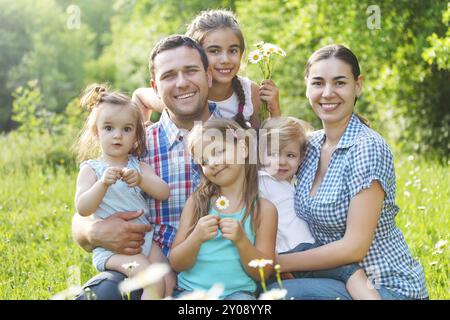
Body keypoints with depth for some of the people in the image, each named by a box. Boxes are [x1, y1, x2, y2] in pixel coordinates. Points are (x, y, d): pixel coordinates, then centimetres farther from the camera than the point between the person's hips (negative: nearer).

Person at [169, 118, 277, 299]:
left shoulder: (264, 209, 3)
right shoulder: (196, 203, 6)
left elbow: (263, 272, 2)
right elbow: (176, 264, 5)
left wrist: (241, 241, -15)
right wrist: (196, 238, -14)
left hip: (238, 291, 0)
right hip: (192, 290, 1)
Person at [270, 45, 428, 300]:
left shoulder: (368, 148, -18)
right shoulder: (312, 144, 3)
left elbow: (355, 247, -21)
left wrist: (278, 263, -15)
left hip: (390, 288, -6)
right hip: (340, 278, 7)